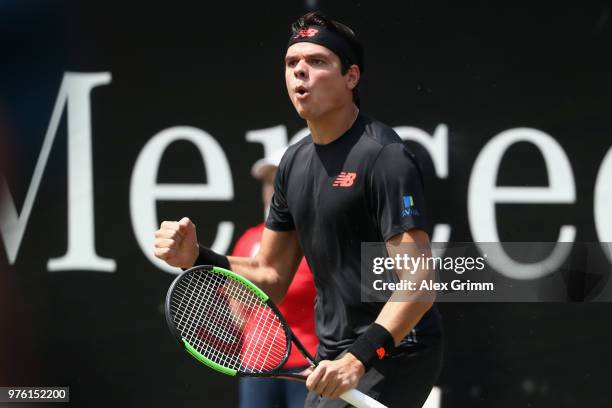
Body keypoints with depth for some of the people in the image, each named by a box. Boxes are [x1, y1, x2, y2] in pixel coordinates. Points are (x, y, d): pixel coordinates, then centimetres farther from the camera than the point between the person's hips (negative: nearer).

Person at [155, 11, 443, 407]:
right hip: (335, 360, 9)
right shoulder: (294, 162, 10)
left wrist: (359, 358, -32)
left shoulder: (383, 155, -16)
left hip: (394, 356, -8)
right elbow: (270, 276, 15)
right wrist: (196, 257, -1)